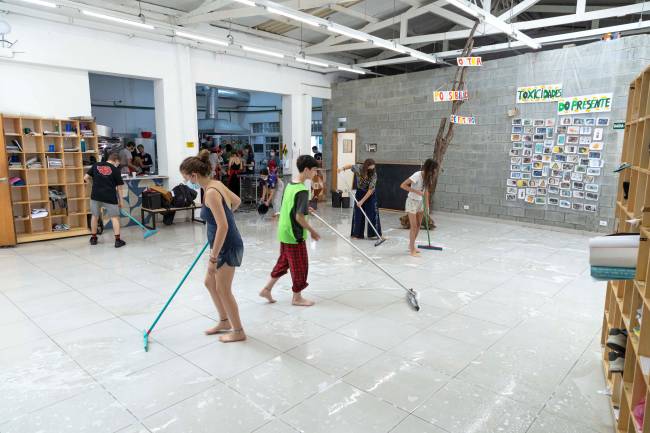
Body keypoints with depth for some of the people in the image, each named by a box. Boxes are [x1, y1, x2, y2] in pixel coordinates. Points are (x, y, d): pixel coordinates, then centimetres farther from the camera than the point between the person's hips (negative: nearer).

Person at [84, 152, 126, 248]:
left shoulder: (96, 165, 8)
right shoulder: (115, 170, 0)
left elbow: (85, 178, 9)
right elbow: (119, 188, 2)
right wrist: (120, 201, 10)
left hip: (96, 195, 3)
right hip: (110, 197, -3)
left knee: (95, 216, 19)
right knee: (114, 217, 4)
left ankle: (93, 238, 30)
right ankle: (118, 240, -2)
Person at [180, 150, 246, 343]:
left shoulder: (211, 192, -23)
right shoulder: (216, 184, 4)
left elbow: (222, 226, -28)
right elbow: (237, 201, 22)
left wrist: (213, 258, -25)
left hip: (228, 246, -10)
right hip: (224, 244, 10)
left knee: (223, 290, 6)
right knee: (210, 283, 21)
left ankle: (238, 331, 23)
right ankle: (224, 322, 37)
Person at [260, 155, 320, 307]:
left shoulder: (290, 185, 5)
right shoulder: (302, 191, -21)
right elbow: (299, 217, -24)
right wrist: (312, 231, -13)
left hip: (284, 233, 9)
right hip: (295, 235, -9)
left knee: (283, 262, 21)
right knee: (300, 266, 7)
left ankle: (267, 289, 27)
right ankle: (297, 297, 21)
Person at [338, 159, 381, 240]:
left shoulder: (374, 175, -26)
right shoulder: (359, 168, -19)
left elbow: (370, 190, -25)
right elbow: (350, 166, 3)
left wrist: (362, 201, -26)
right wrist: (342, 168, -16)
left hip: (370, 195, -2)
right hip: (359, 193, 2)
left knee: (372, 213, -6)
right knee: (358, 213, 3)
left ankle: (373, 234, 2)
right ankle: (357, 234, 12)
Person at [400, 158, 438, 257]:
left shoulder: (428, 177, 0)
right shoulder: (417, 175, -22)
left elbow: (426, 191, 7)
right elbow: (403, 185, -25)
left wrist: (427, 206, 5)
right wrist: (416, 191, -28)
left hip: (420, 202, 8)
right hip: (412, 202, -7)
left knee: (418, 226, 12)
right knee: (414, 226, -6)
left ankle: (411, 246, 28)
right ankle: (412, 250, 4)